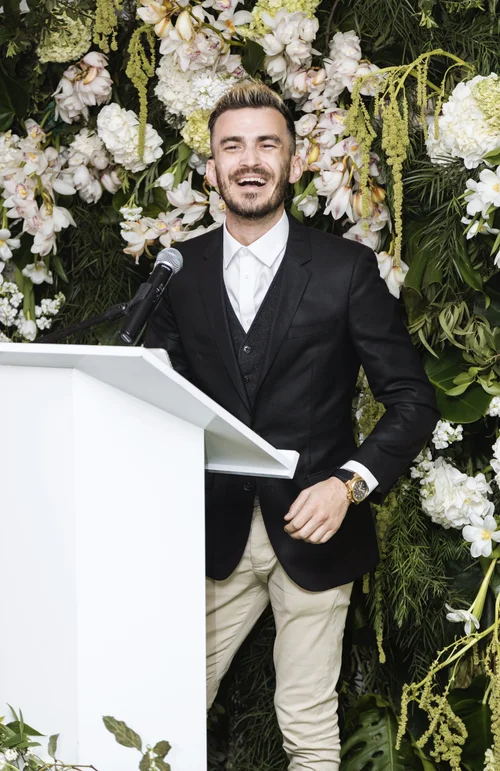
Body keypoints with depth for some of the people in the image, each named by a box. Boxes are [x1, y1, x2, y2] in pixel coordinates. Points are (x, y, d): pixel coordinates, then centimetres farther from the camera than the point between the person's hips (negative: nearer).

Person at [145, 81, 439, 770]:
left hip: (312, 532, -2)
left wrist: (349, 482, -19)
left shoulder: (346, 268, -4)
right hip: (215, 534, 2)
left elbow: (413, 400, -4)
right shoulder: (179, 272, 5)